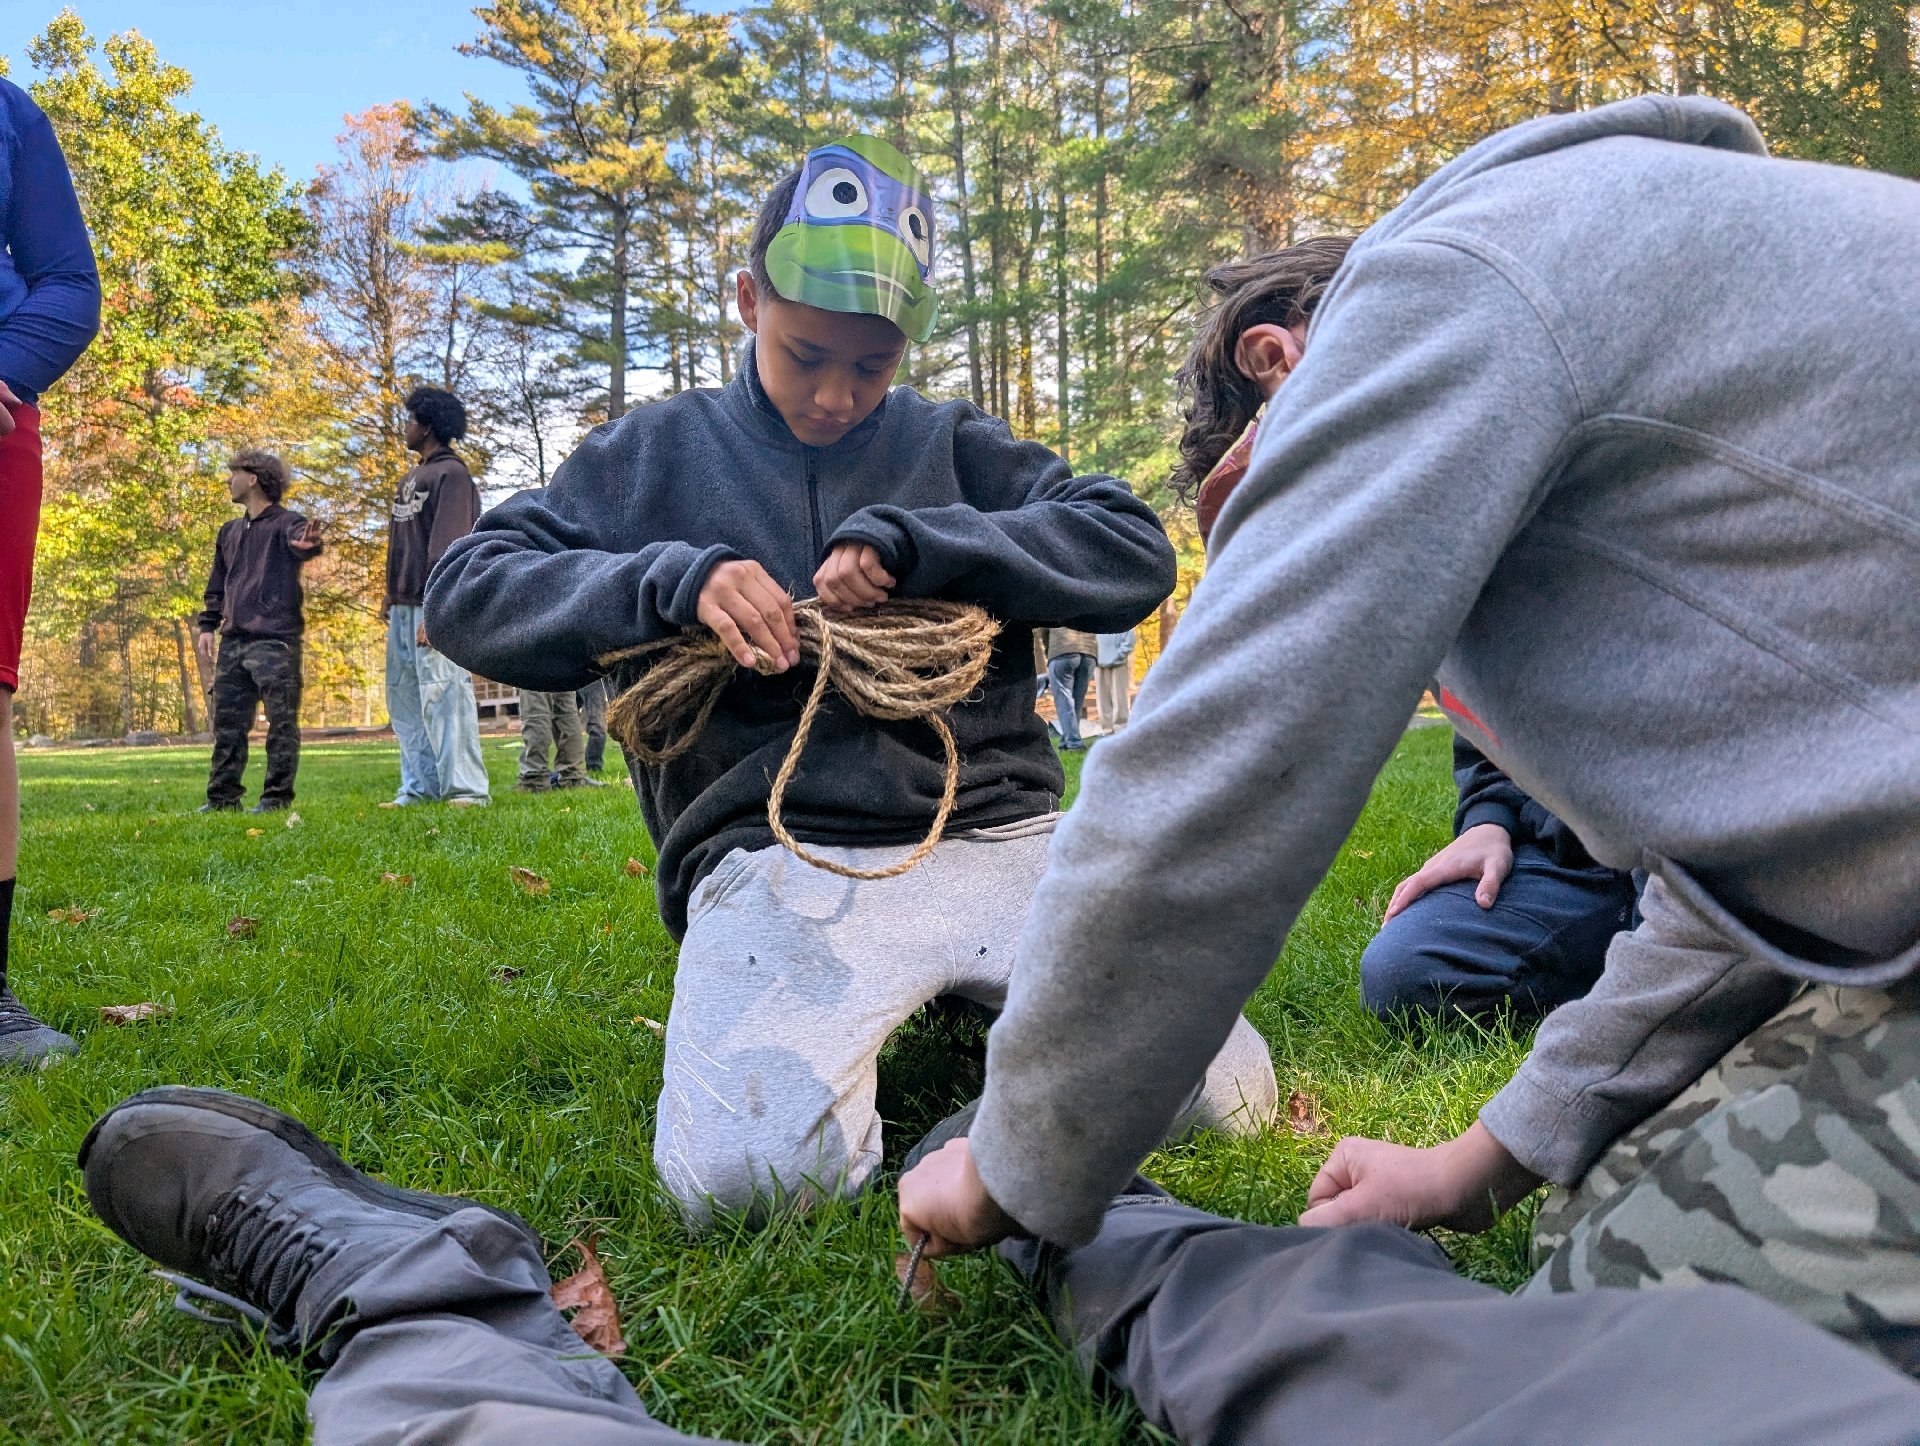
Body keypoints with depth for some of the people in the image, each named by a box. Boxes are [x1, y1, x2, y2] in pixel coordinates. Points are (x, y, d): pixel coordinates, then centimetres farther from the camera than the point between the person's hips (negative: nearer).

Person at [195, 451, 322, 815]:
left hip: (275, 643, -8)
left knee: (281, 722, -3)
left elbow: (300, 542, -28)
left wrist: (308, 544, -51)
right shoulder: (230, 532, 20)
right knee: (227, 723, 10)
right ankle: (222, 796, 16)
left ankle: (277, 797, 2)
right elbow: (217, 585, 26)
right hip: (233, 643, 8)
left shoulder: (285, 523, -3)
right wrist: (208, 626, 16)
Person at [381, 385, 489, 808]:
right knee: (404, 698, 9)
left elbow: (448, 547, -16)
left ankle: (465, 788, -13)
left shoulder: (452, 474, -8)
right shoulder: (411, 478, 20)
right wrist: (391, 595, 15)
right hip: (403, 606, 10)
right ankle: (420, 786, 13)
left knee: (443, 693, -13)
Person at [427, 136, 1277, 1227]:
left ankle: (981, 1012, 13)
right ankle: (863, 1034, 6)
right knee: (742, 1179, -28)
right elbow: (467, 593, 9)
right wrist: (673, 579, -9)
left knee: (1228, 1096, -13)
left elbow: (1137, 553, 5)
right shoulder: (659, 454, 17)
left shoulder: (952, 445, 18)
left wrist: (911, 544, -9)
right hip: (774, 861, -1)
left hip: (999, 837, 2)